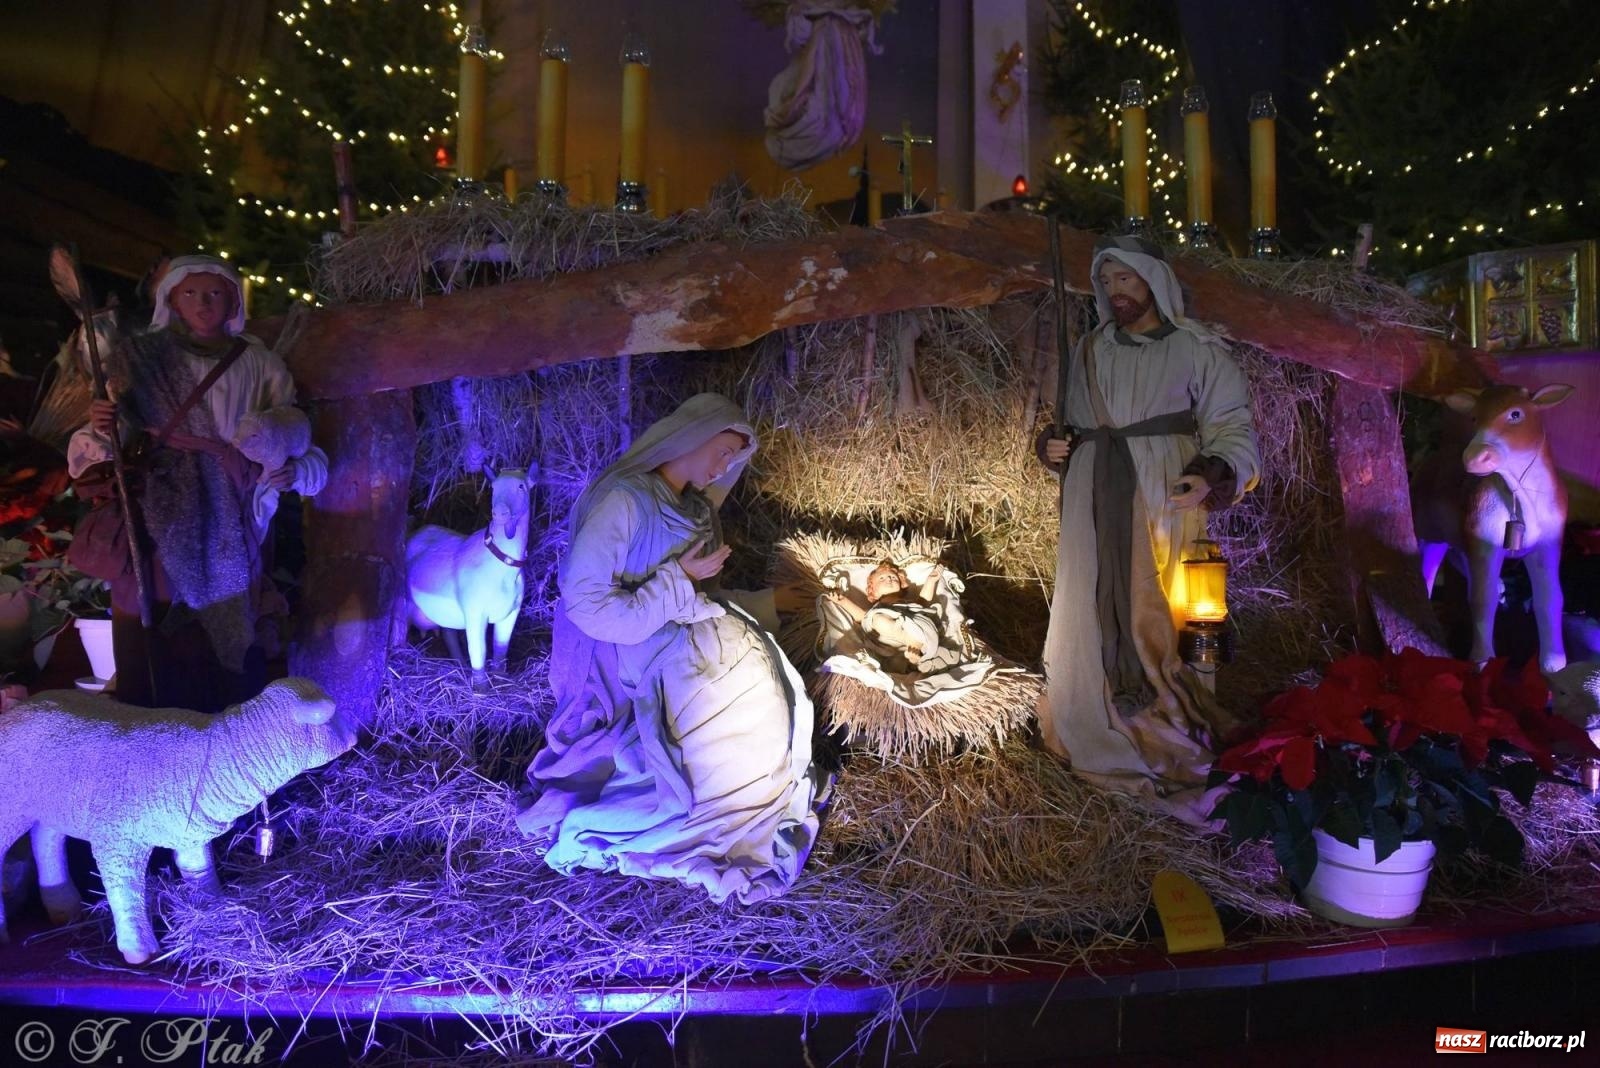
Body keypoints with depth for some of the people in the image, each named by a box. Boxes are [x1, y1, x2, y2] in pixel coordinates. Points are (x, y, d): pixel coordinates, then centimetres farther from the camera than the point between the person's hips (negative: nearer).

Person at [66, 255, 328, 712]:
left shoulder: (260, 366, 5)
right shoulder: (142, 359, 7)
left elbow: (308, 452, 1)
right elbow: (92, 452, 8)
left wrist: (294, 470, -20)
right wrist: (100, 429, -13)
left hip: (228, 539, 0)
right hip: (156, 531, 1)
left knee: (224, 649, -3)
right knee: (154, 652, -1)